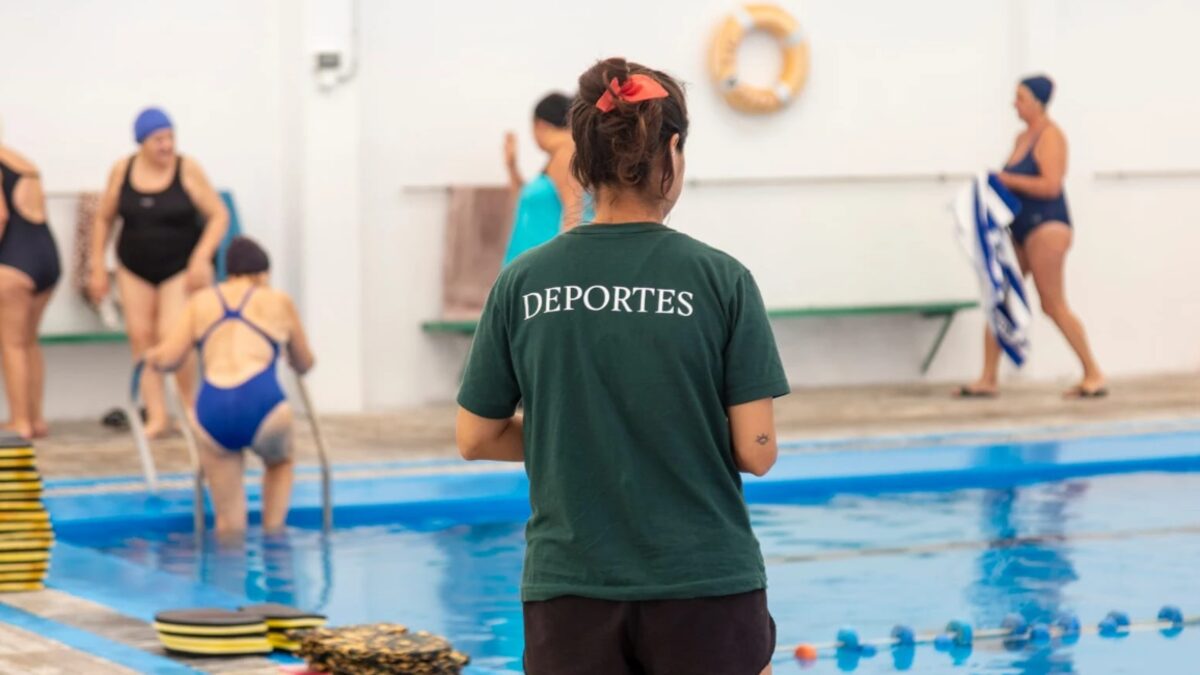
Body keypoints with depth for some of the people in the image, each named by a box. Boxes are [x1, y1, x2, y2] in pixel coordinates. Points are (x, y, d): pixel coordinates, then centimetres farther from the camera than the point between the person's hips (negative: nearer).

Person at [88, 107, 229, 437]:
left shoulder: (188, 170, -11)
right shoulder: (122, 171, -2)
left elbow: (219, 216, -8)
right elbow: (104, 219, 9)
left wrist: (201, 258, -19)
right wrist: (98, 268, 6)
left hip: (181, 268, -4)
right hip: (135, 269, 4)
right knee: (140, 336, -3)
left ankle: (191, 406, 7)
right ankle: (156, 415, 1)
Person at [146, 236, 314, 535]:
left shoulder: (201, 302, 18)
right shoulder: (279, 301, 16)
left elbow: (167, 359, 10)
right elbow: (304, 364, 27)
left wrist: (152, 355, 33)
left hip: (212, 411, 1)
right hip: (262, 405, -1)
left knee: (229, 525, 14)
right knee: (279, 461, 32)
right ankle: (272, 535, 23)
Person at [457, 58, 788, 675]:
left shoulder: (524, 283, 0)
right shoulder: (719, 279, -7)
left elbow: (475, 439, 6)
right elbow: (756, 451, -7)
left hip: (569, 588, 2)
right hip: (705, 583, -2)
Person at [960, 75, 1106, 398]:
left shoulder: (1050, 136, -11)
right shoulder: (1023, 137, 15)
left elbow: (1050, 185, -21)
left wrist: (1007, 180, -18)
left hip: (1046, 226, -9)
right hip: (1022, 229, 9)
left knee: (1053, 304, -7)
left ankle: (1094, 375, 2)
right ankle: (989, 378, 7)